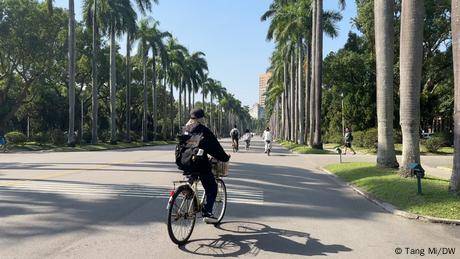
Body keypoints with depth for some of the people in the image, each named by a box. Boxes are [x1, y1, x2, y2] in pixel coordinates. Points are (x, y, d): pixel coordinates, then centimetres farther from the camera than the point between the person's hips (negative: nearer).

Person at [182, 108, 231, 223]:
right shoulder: (204, 130, -8)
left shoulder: (186, 130, 11)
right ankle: (207, 213, -7)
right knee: (211, 188, 3)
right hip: (200, 163, -6)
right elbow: (215, 146, -6)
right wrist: (225, 157, 5)